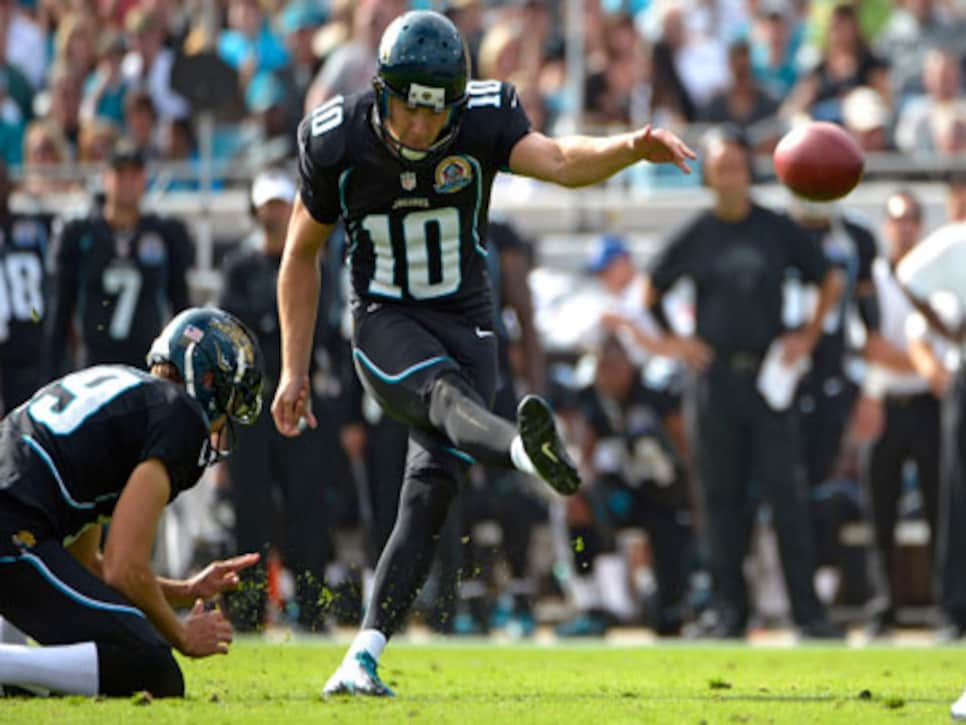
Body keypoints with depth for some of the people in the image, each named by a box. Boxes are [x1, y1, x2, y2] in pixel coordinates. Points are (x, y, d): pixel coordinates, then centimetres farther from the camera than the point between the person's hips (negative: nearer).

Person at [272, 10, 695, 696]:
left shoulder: (484, 120, -11)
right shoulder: (338, 143, -11)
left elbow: (559, 161, -29)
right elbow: (301, 257, 2)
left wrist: (632, 148, -50)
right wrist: (294, 370, 4)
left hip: (465, 322, 2)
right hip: (387, 323, -2)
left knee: (434, 484, -10)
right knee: (445, 392, -34)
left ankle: (365, 655, -6)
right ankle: (528, 451, -70)